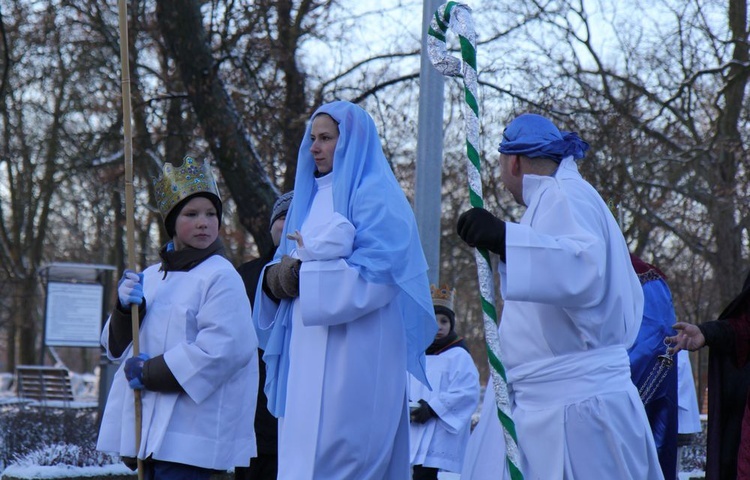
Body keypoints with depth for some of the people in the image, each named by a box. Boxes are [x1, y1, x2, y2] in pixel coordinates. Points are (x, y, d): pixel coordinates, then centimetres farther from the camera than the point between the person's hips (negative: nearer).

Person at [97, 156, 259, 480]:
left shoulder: (221, 277, -7)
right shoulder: (151, 277, 16)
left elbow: (219, 351, -18)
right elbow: (116, 346, 18)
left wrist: (149, 373, -11)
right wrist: (125, 308, -4)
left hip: (190, 430, -7)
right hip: (147, 425, 8)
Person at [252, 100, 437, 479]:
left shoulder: (374, 195, -5)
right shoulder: (312, 197, 21)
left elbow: (377, 273, -15)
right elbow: (288, 262, 21)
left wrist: (304, 275, -14)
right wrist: (276, 277, -3)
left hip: (353, 353, -8)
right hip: (307, 354, 8)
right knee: (300, 448, 4)